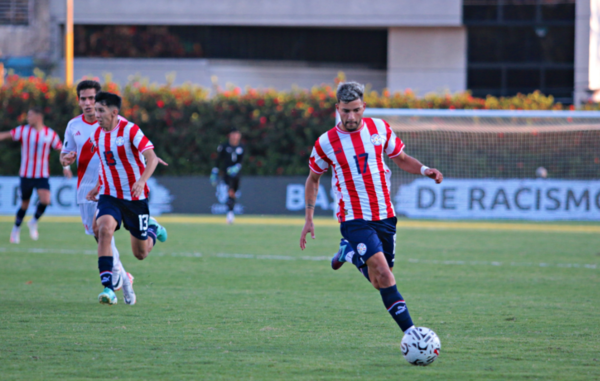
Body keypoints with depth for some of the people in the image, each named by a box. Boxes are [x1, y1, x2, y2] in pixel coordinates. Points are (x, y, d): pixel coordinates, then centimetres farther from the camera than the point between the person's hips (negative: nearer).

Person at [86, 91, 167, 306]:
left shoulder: (130, 130, -16)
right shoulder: (97, 135, 4)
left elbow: (152, 158, -24)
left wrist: (142, 181, -40)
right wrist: (98, 187, 14)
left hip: (135, 197, -4)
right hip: (109, 196, 4)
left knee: (141, 254, 5)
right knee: (104, 229, -28)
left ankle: (153, 230, 42)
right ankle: (108, 289, -29)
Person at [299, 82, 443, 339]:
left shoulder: (379, 128, 1)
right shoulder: (326, 143, -6)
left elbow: (401, 159, 15)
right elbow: (313, 178, 9)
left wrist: (424, 170, -5)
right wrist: (309, 219, 5)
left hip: (385, 216, 4)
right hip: (354, 219, -4)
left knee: (379, 283, 11)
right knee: (383, 273, -22)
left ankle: (348, 252, 38)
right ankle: (409, 331, -21)